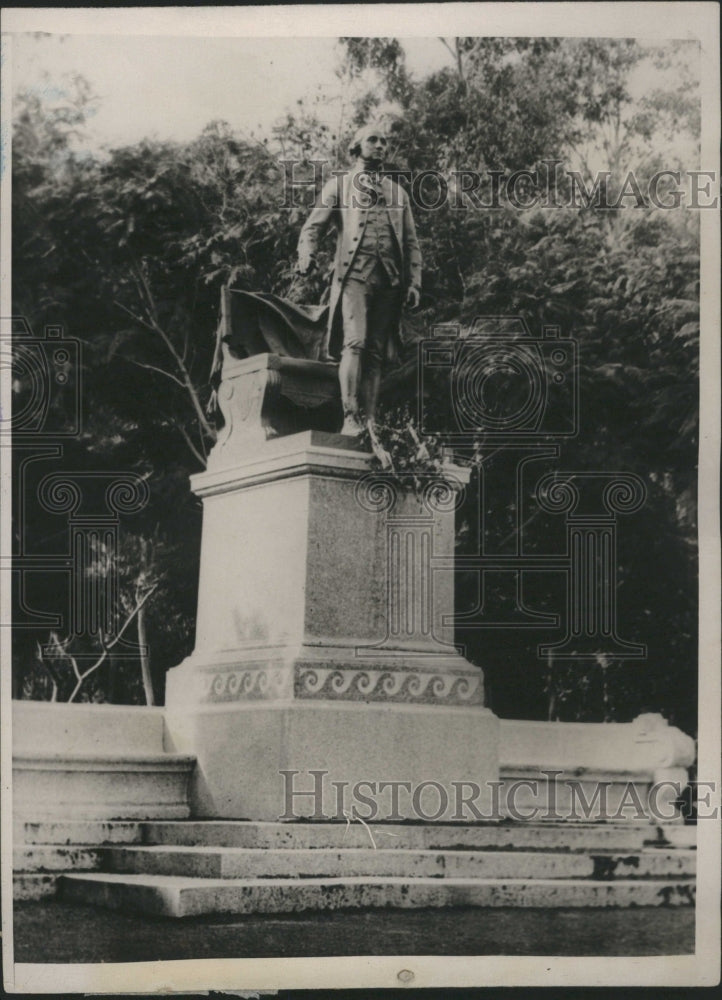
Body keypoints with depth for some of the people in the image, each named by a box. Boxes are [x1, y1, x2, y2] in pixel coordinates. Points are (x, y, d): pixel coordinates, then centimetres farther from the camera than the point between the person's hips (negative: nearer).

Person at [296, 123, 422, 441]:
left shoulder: (397, 191, 24)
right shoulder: (339, 184, 14)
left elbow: (411, 242, 21)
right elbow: (313, 226, 6)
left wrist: (414, 282, 8)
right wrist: (307, 255, -15)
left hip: (389, 280, 4)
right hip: (354, 274, -4)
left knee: (376, 353, 1)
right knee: (355, 343, -18)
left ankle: (370, 425, 1)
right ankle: (350, 418, -21)